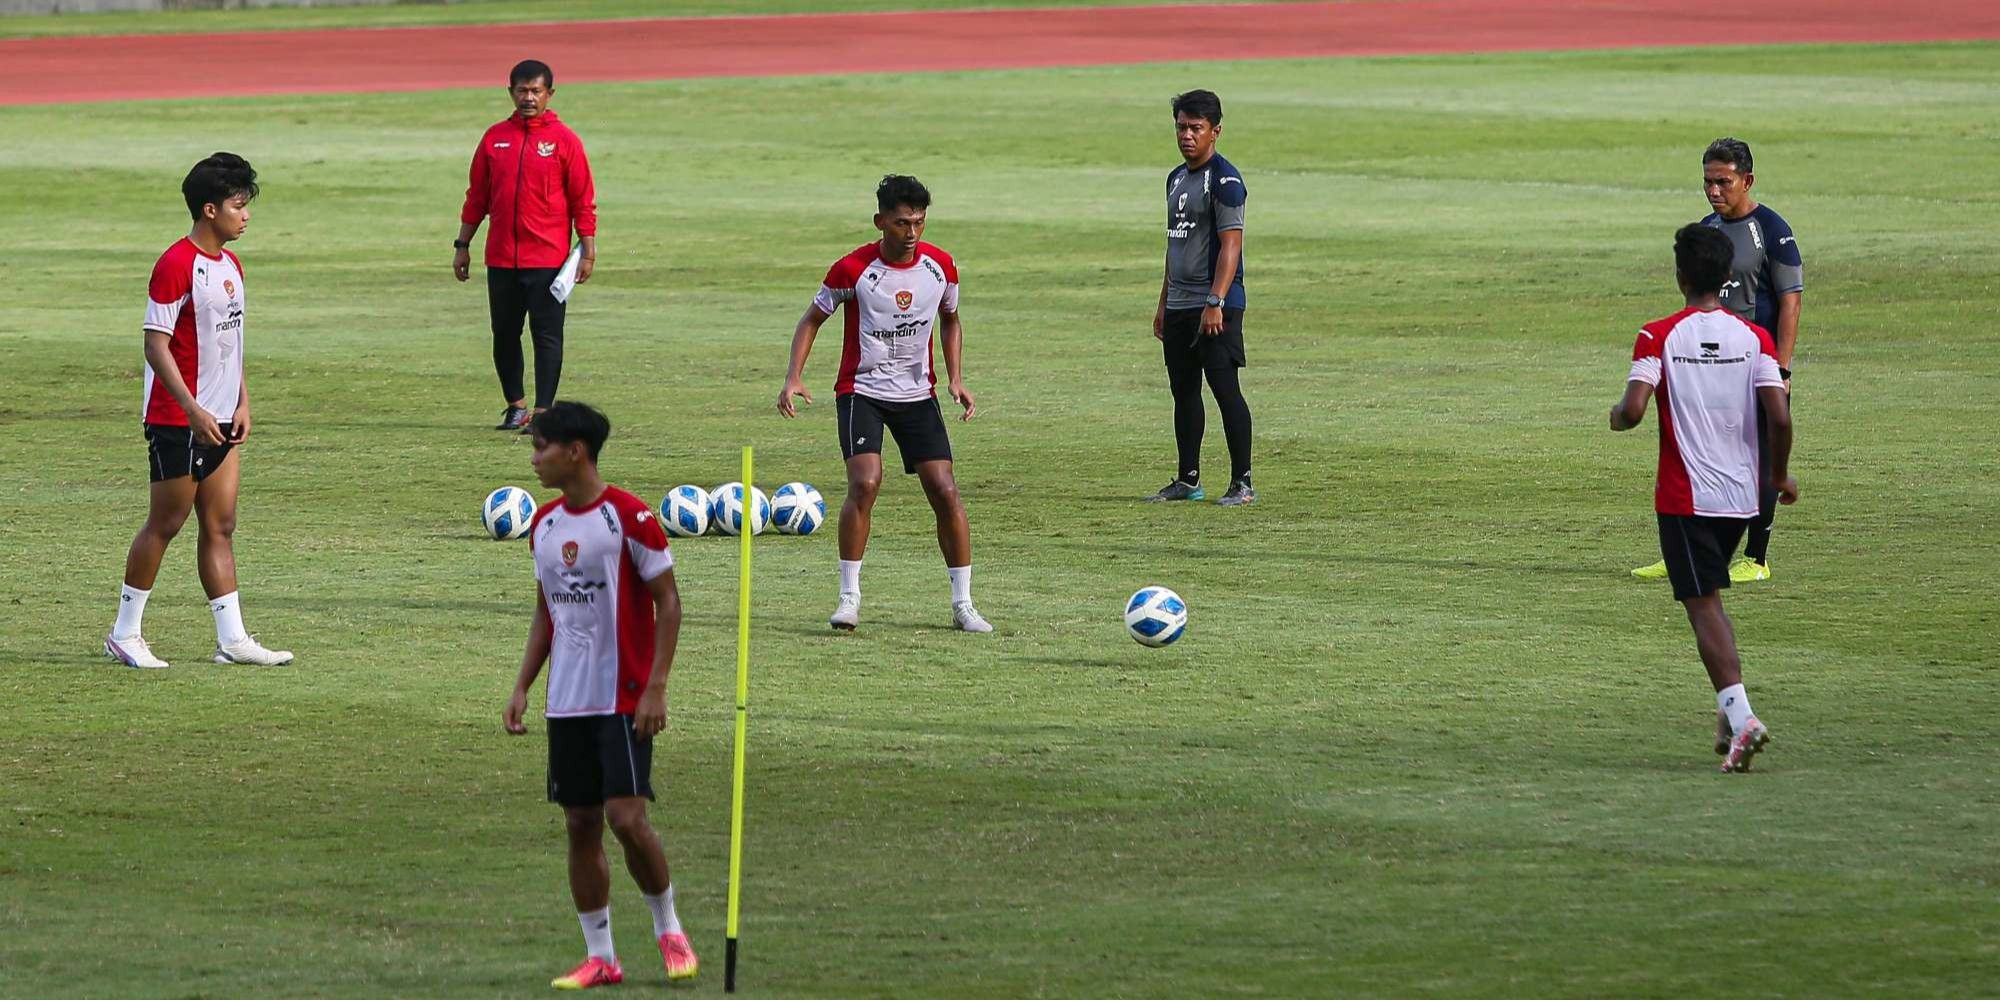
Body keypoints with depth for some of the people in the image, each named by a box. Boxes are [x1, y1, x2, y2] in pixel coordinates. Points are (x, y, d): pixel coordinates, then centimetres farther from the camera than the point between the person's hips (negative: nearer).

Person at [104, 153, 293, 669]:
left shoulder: (230, 266, 12)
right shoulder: (176, 265, -16)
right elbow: (156, 345, -18)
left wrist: (242, 402, 11)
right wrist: (193, 410, -22)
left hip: (220, 421, 8)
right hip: (178, 422, -8)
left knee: (220, 526, 6)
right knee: (166, 523, -1)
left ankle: (233, 639, 5)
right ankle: (124, 634, 9)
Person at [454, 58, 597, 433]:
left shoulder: (564, 140, -2)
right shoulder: (495, 138, 9)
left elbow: (583, 200, -2)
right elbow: (477, 196, 14)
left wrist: (588, 251, -6)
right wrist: (462, 245, 13)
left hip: (548, 258, -4)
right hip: (501, 258, 4)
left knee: (547, 335, -4)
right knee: (504, 334, 9)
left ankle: (543, 412, -2)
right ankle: (516, 406, 22)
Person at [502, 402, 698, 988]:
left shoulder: (629, 518, -11)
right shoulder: (543, 526, 10)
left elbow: (668, 602, -9)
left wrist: (656, 687, -16)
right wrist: (522, 686, 11)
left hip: (623, 698, -7)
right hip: (566, 700, 7)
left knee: (626, 817, -14)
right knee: (580, 824, 5)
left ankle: (668, 928, 8)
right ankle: (599, 957, 11)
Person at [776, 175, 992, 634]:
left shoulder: (940, 266, -3)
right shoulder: (853, 269, -13)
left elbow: (950, 321, 15)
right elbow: (812, 319, -1)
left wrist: (956, 378, 2)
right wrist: (794, 377, -13)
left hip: (918, 393, 3)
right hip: (862, 390, -3)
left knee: (945, 492, -6)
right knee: (865, 482, -23)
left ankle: (963, 604, 4)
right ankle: (849, 598, -13)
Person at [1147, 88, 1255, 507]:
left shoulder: (1224, 179, -11)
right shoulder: (1177, 178, 17)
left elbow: (1230, 244, -17)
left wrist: (1215, 303, -24)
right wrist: (1164, 304, 22)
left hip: (1215, 306, -9)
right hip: (1180, 306, 9)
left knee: (1225, 389, -9)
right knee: (1183, 391, 11)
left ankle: (1242, 483, -7)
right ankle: (1188, 480, 18)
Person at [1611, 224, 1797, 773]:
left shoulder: (1658, 337, -8)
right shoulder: (1754, 338, -1)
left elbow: (1632, 410, -19)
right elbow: (1779, 416, -10)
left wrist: (1617, 415, 6)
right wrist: (1780, 475, 7)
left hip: (1685, 497, -4)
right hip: (1741, 494, 4)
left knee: (1704, 607, -4)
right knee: (1709, 600, 23)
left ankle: (1741, 716, -20)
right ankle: (1729, 710, 16)